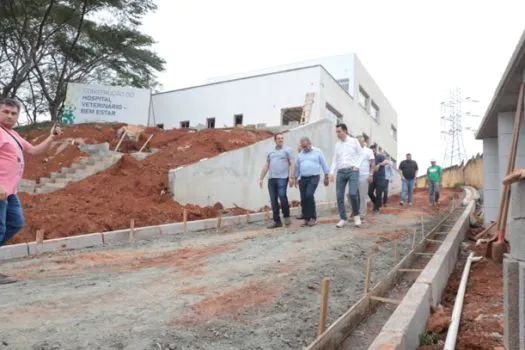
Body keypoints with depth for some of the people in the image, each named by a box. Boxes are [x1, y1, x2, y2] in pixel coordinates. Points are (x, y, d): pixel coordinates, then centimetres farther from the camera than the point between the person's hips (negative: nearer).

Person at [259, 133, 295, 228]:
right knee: (273, 200, 3)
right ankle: (277, 221, 12)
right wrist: (261, 178, 14)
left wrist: (291, 177, -12)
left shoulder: (287, 150, 7)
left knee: (282, 196, -20)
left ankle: (286, 216, 2)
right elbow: (266, 166, 20)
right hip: (271, 179, 5)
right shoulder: (270, 152, 20)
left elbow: (292, 164, -1)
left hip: (282, 178, -5)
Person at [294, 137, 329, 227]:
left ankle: (313, 217, -10)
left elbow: (324, 164, 3)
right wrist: (295, 179, 14)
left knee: (309, 195, -22)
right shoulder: (300, 155, 12)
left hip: (314, 177, -4)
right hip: (303, 178, 5)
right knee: (303, 199, 1)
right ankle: (306, 219, 11)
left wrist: (326, 177, 1)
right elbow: (297, 167, 17)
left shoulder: (317, 152, 2)